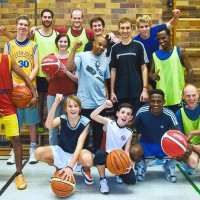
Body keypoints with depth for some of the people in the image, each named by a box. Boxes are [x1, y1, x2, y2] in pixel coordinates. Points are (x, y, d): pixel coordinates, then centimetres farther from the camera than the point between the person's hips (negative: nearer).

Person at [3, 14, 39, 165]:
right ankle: (14, 151, 16)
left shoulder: (33, 45, 6)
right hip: (13, 87, 1)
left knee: (32, 120, 3)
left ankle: (33, 150, 13)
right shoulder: (9, 45, 9)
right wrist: (12, 82, -13)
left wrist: (26, 82, -14)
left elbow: (36, 67, -1)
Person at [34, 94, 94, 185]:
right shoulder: (62, 119, -15)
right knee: (38, 152, -22)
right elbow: (48, 125, -37)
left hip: (77, 153, -3)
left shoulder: (85, 122, -19)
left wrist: (70, 166, -39)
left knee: (87, 159, -39)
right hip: (62, 151, 3)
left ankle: (86, 169, 3)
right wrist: (56, 103, -44)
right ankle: (59, 167, 10)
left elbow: (79, 145, -27)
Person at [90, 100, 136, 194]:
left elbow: (126, 151, -4)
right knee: (100, 153, -39)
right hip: (107, 157, -3)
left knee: (131, 180, -12)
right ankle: (103, 180, -13)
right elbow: (93, 116, -25)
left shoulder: (129, 132, -2)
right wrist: (104, 105, -35)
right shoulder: (109, 123, -11)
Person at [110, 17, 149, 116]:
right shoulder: (115, 48, 5)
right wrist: (112, 92, 4)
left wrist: (145, 89, -8)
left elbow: (144, 68, -1)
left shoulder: (138, 46, 0)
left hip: (137, 92, -2)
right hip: (120, 93, 2)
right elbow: (113, 70, 7)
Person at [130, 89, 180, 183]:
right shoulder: (142, 111, -19)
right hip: (145, 144, -1)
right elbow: (134, 125, 2)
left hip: (164, 145, 1)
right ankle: (141, 166, 8)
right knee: (133, 151, -33)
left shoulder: (169, 114, -20)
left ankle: (169, 166, 11)